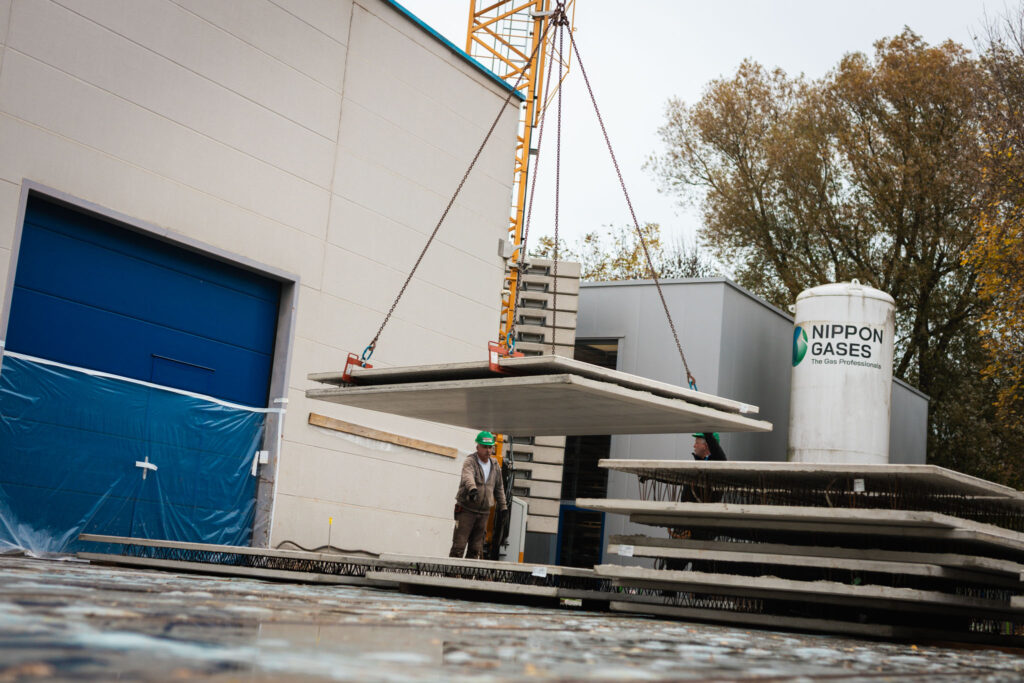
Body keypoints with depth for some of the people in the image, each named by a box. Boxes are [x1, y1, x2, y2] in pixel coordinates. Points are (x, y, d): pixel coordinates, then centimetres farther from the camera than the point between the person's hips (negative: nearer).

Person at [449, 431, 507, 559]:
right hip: (466, 509, -5)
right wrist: (472, 488, -50)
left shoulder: (495, 465, 11)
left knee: (476, 549, 6)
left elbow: (499, 488, 22)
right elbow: (468, 476, -30)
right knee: (459, 545, -9)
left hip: (484, 512, 5)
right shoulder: (469, 461, -8)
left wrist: (502, 507, 19)